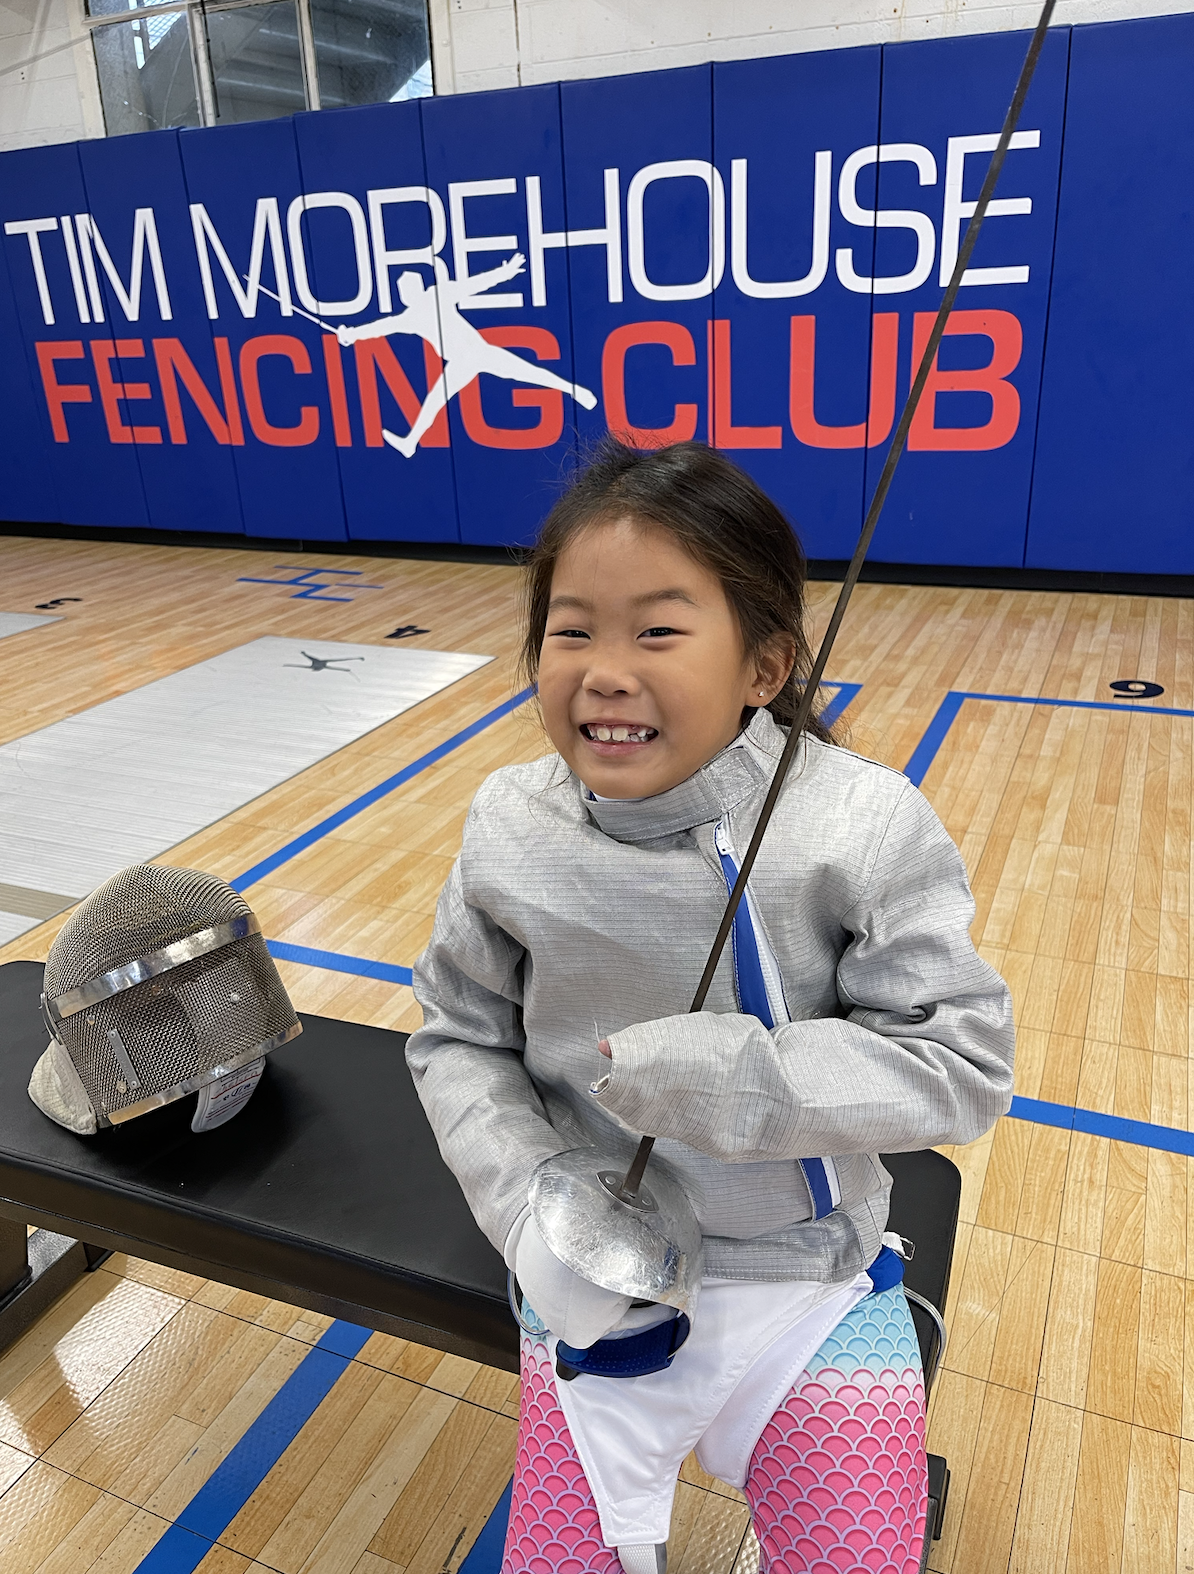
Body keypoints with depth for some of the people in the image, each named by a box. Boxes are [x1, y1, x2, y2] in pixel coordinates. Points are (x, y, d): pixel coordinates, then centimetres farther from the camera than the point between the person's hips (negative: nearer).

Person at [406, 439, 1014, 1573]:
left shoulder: (863, 831, -22)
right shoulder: (512, 834, -14)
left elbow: (963, 1059, -16)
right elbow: (460, 1041, -2)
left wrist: (754, 1079, -29)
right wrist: (532, 1205, -16)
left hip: (811, 1274, -1)